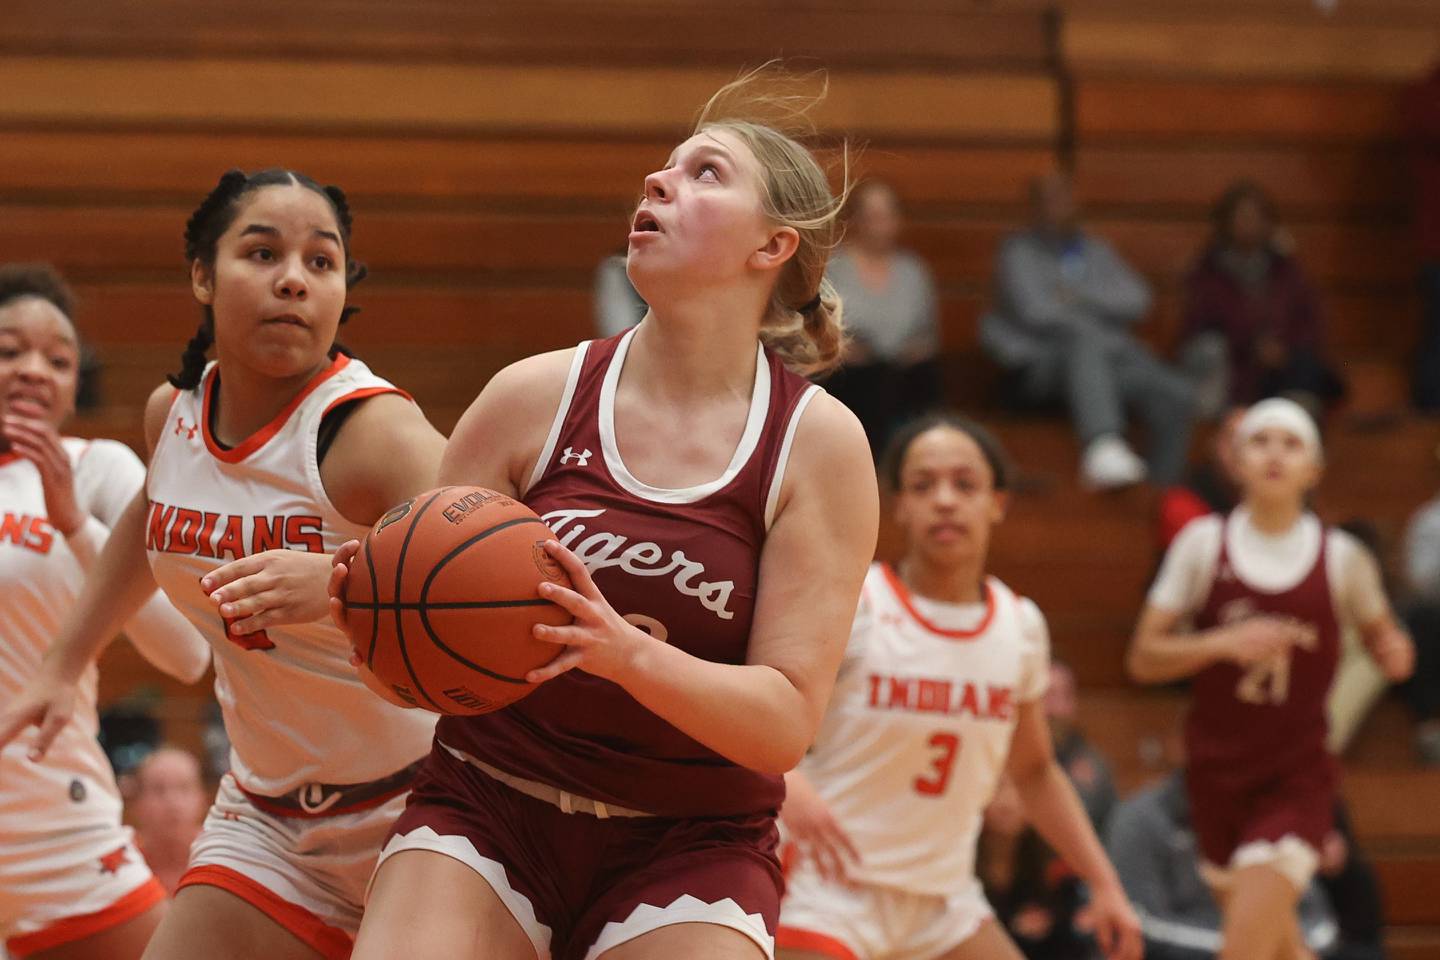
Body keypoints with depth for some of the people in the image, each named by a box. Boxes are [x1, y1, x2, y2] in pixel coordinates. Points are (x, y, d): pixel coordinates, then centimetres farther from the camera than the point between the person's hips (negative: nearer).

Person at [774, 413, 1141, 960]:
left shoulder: (1021, 627, 3)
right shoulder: (854, 606, -13)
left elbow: (1033, 772, 17)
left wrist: (1104, 884, 11)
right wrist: (788, 783, -40)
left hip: (944, 897, 6)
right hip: (831, 885, -6)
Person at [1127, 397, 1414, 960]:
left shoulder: (1341, 559, -4)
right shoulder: (1203, 544, -4)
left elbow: (1380, 635, 15)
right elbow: (1143, 658, -4)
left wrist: (1394, 653, -9)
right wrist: (1223, 642, -20)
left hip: (1296, 779, -2)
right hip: (1216, 771, 2)